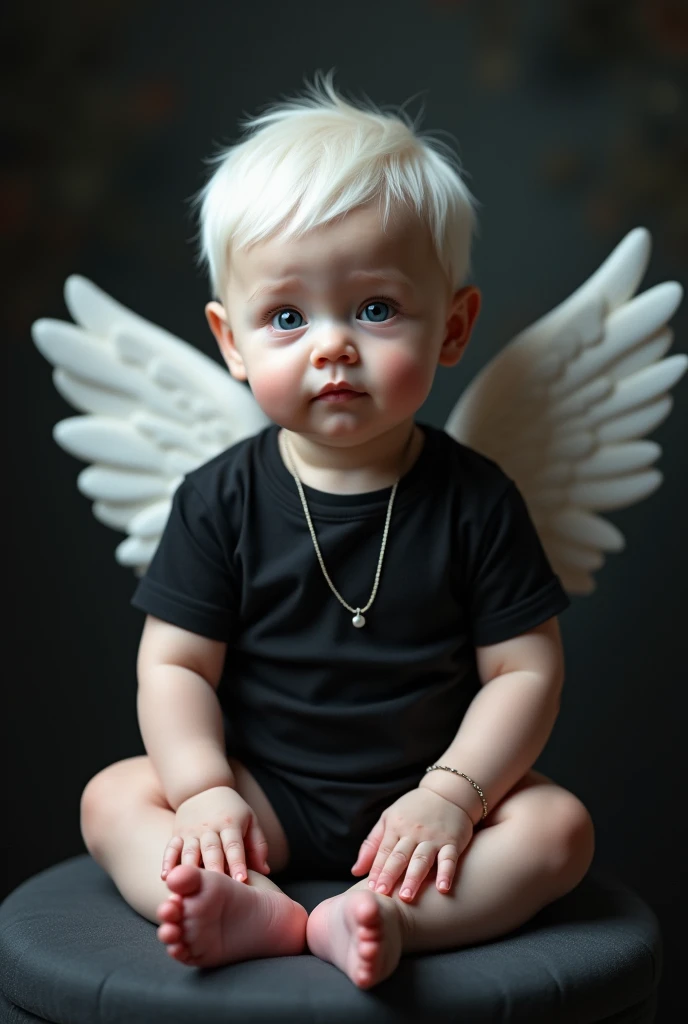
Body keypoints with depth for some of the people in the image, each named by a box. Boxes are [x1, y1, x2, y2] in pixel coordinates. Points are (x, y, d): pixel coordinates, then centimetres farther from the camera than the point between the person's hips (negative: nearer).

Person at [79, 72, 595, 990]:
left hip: (421, 794, 0)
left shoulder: (473, 499, -7)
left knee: (559, 826, -21)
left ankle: (380, 917, -39)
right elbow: (175, 665, -4)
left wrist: (450, 793, -19)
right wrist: (204, 792, -19)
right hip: (263, 795, 1)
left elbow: (526, 671, -7)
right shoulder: (221, 499, -5)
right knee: (113, 797, -16)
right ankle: (250, 905, -38)